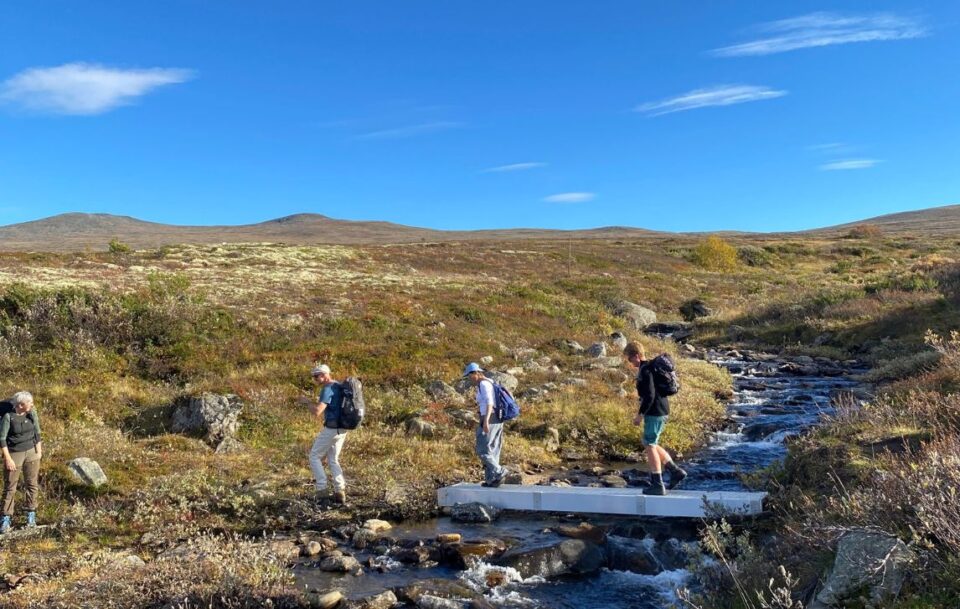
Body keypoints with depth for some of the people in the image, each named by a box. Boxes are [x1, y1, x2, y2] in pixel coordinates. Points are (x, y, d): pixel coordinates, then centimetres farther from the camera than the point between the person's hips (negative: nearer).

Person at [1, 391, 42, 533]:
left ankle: (31, 516, 17)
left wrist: (39, 451, 4)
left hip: (31, 452, 4)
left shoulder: (32, 414, -5)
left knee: (32, 484, 8)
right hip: (14, 454, -3)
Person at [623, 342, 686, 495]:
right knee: (651, 445, 19)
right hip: (661, 412, 10)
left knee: (650, 446, -2)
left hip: (654, 412, -10)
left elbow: (649, 396, -23)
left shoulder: (645, 370, -17)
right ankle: (676, 471, 18)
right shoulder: (651, 367, 14)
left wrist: (640, 415, -16)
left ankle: (657, 485, 3)